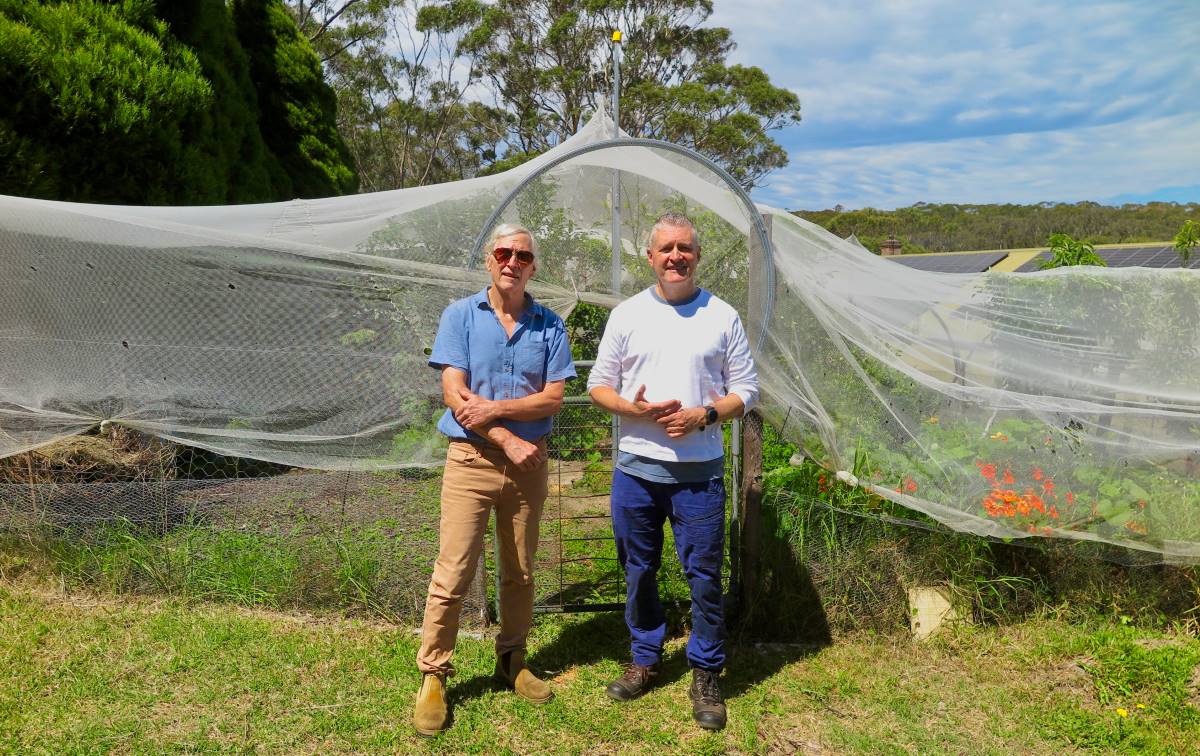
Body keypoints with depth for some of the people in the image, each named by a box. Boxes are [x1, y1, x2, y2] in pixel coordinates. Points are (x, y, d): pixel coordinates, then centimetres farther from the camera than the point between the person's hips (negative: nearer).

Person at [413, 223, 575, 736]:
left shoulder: (549, 325, 5)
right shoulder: (460, 316, -1)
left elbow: (553, 398, -3)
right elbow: (455, 396, -9)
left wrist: (496, 408, -15)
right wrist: (507, 441, -14)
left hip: (529, 462, 3)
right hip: (471, 458, -2)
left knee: (520, 572, 13)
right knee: (452, 573, -2)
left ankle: (512, 662, 30)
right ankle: (433, 677, 11)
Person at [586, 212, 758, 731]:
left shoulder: (723, 317, 2)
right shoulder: (627, 314, 5)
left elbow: (746, 390, 3)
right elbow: (598, 385, 7)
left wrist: (705, 415, -15)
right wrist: (634, 408, -13)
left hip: (699, 470, -2)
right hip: (636, 468, 2)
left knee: (704, 576, 3)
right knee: (638, 572, 13)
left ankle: (706, 675, 20)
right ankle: (645, 659, 32)